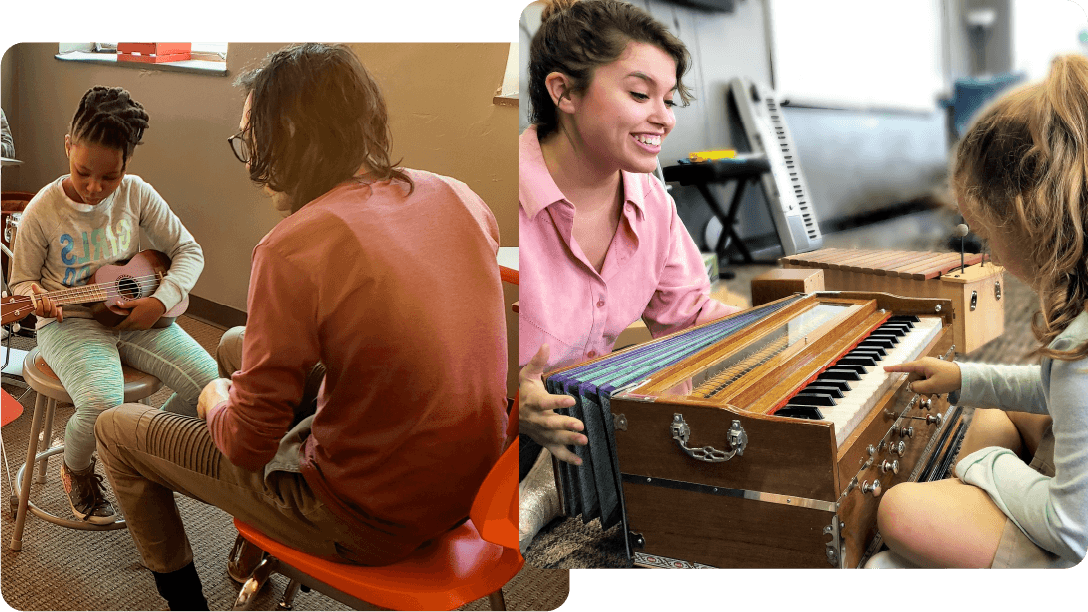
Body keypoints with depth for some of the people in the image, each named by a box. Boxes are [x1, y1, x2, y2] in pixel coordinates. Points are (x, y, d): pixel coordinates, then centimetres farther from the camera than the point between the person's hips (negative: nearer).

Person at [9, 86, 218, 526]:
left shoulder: (136, 194, -2)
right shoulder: (43, 210, -8)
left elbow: (188, 250, 3)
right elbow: (21, 281, 3)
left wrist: (162, 300, -12)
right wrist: (38, 299, -21)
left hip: (135, 316, 3)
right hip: (70, 322, -3)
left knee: (209, 382, -20)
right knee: (102, 404, -33)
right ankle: (76, 469, 7)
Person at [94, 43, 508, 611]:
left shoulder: (292, 250, -25)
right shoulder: (459, 198, -5)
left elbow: (247, 445, -17)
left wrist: (216, 402, 7)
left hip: (368, 525, -7)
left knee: (117, 429, 11)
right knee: (236, 344, 26)